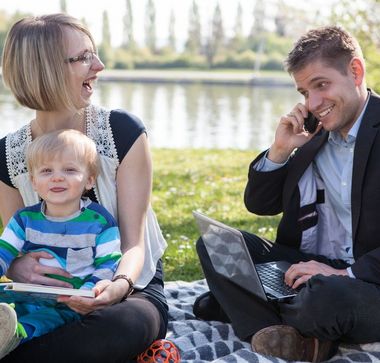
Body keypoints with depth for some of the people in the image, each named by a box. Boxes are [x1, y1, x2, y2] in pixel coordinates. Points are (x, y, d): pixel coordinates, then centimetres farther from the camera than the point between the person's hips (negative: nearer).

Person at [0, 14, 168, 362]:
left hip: (130, 288, 0)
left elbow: (133, 241, -12)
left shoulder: (123, 131, -10)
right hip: (52, 296, 1)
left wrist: (120, 284, -34)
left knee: (124, 325, -38)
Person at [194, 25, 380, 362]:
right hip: (310, 267, 7)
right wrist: (279, 151, -1)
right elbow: (259, 205, 14)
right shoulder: (315, 137, 10)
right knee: (214, 244, -5)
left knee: (327, 296, -39)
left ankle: (248, 307, -6)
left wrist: (347, 273, -26)